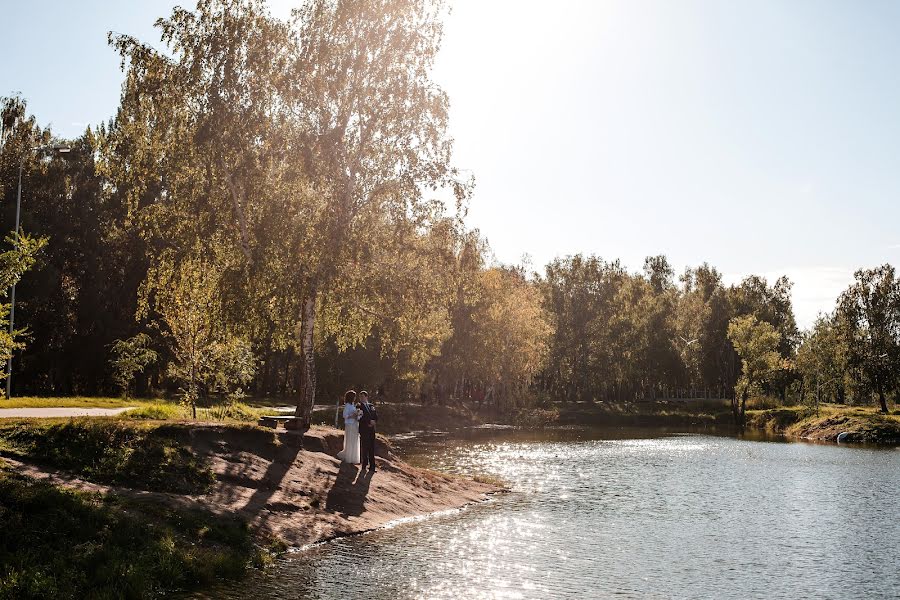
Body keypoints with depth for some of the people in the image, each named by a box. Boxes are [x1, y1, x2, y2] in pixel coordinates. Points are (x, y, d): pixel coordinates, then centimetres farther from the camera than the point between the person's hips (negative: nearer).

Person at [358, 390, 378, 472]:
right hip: (364, 429, -5)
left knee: (372, 448, 4)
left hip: (371, 429, 5)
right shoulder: (359, 406, 0)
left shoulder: (371, 406, 16)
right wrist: (369, 421, -16)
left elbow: (376, 416, 12)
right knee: (365, 448, -6)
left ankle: (372, 466, 7)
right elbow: (360, 417, -12)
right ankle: (364, 465, 3)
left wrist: (374, 422, -7)